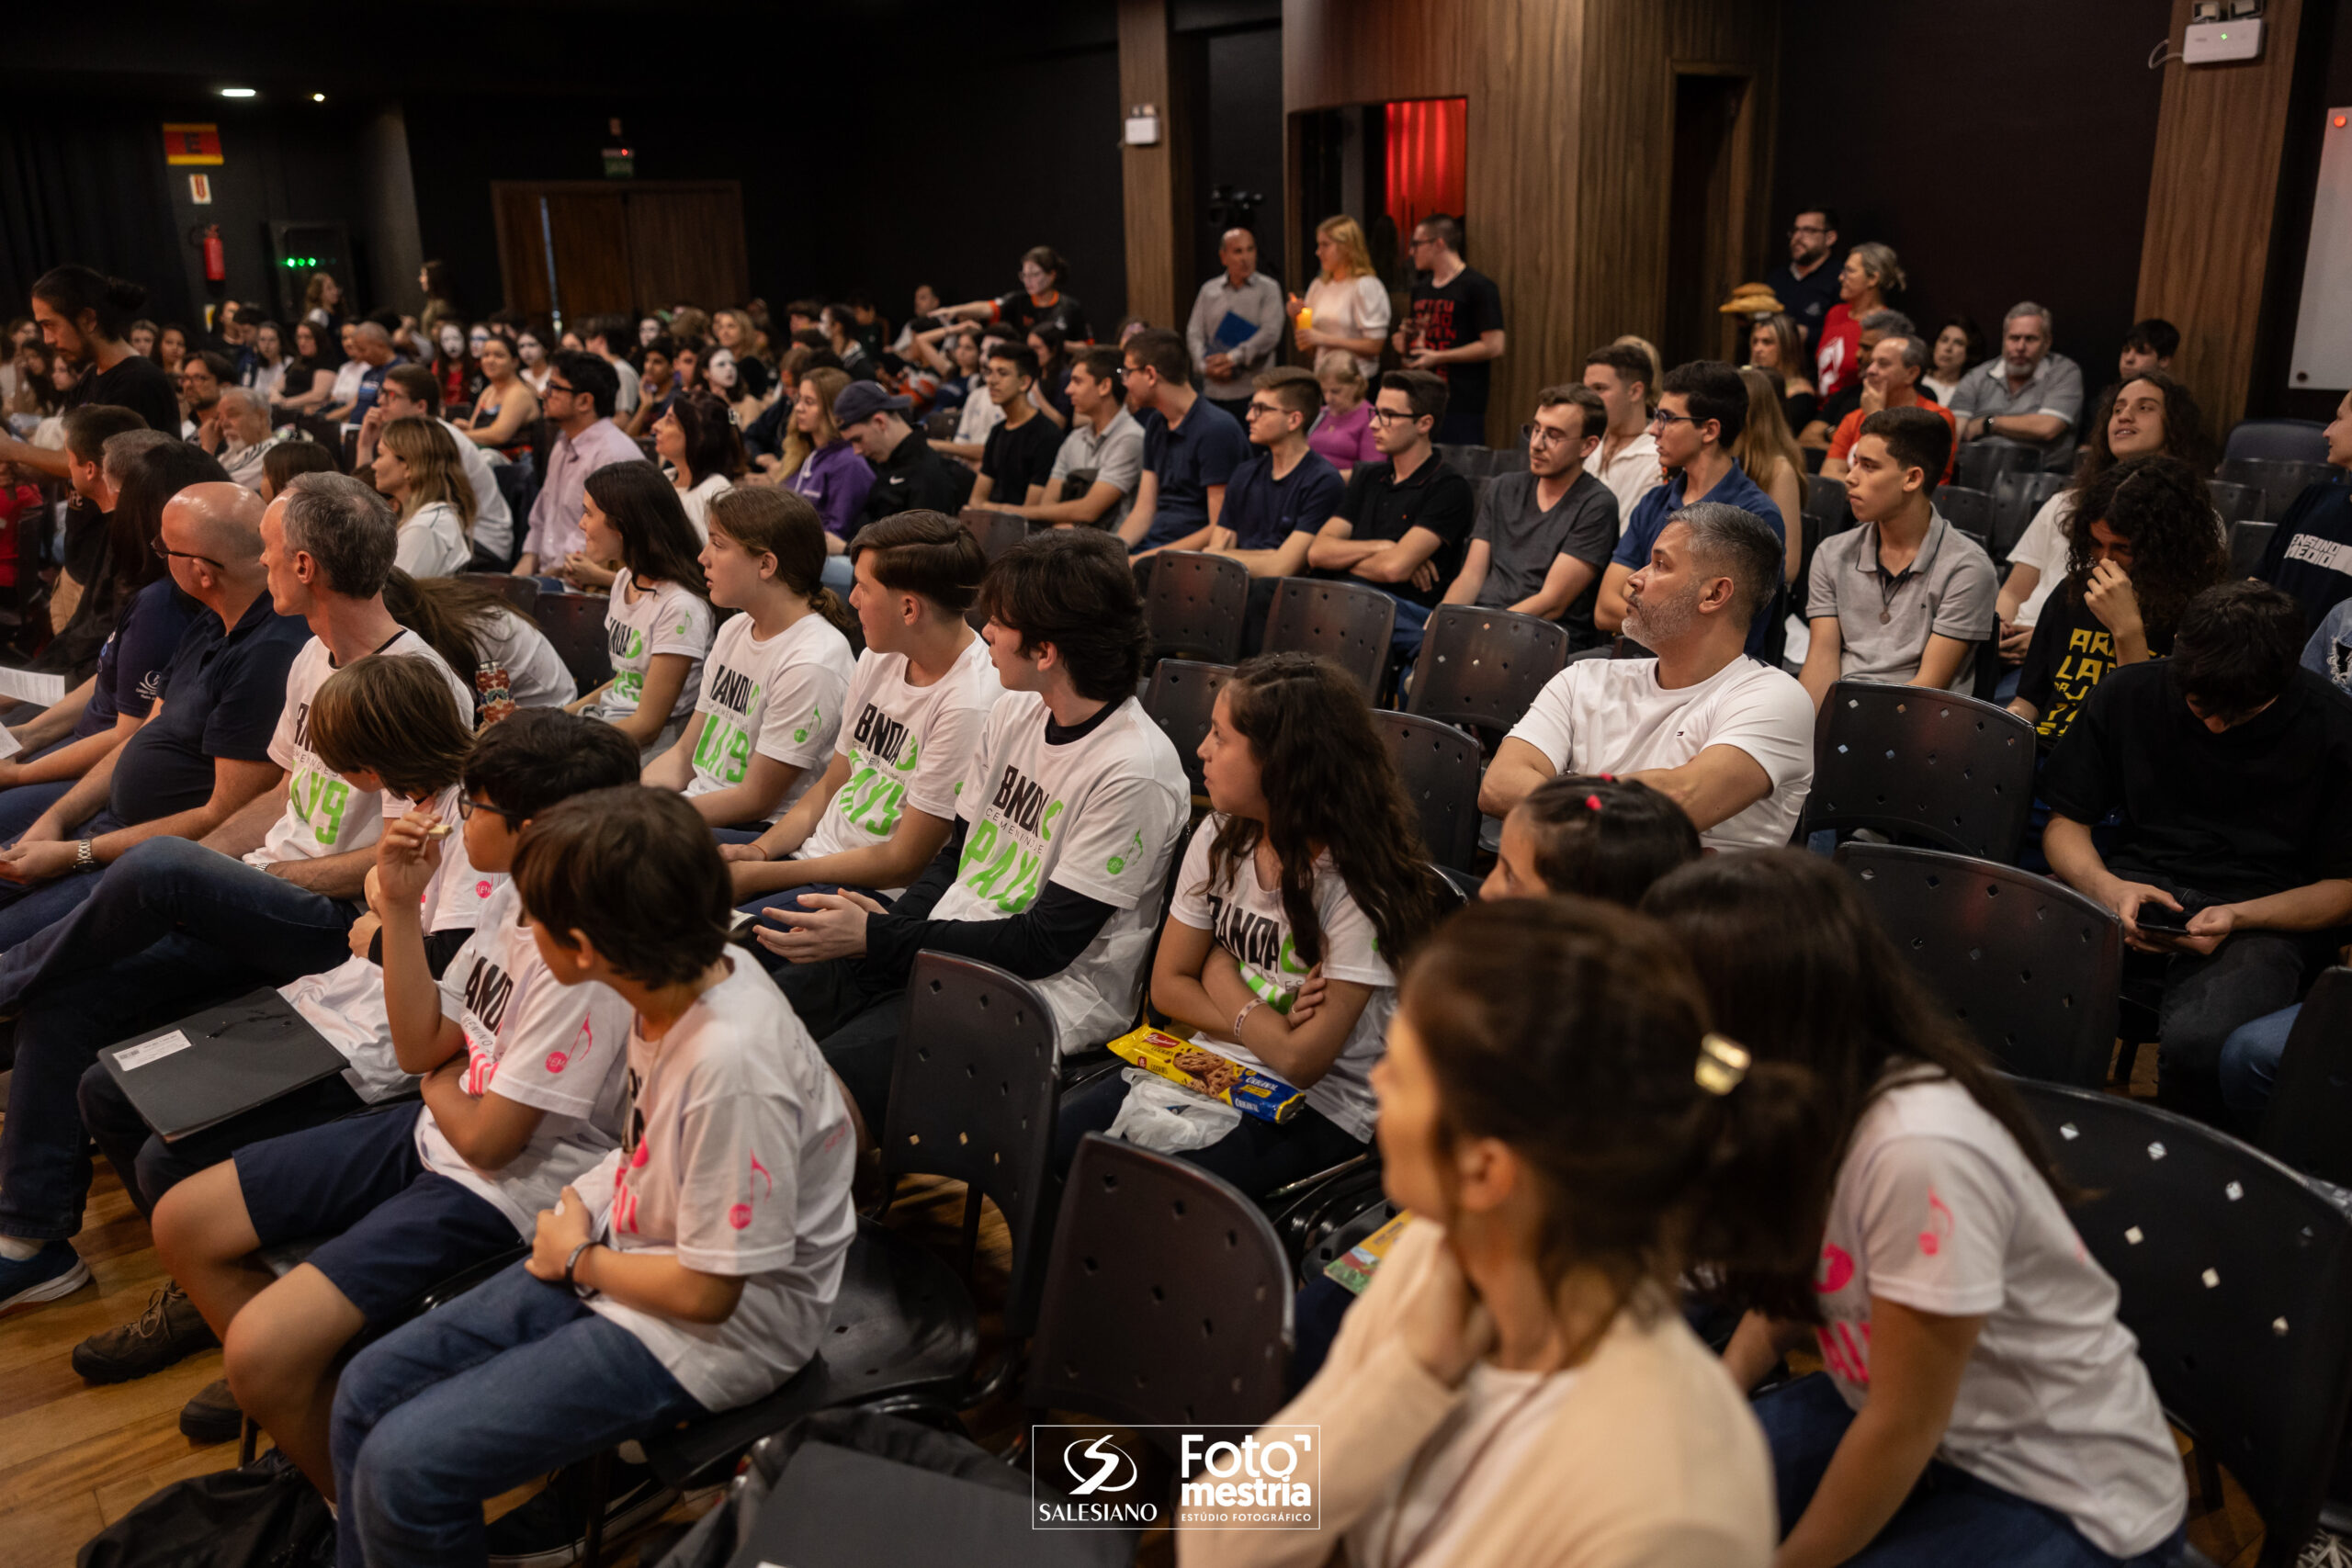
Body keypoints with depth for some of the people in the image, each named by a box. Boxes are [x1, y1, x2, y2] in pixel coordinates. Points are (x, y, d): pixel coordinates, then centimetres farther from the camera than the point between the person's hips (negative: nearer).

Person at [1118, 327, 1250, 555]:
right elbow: (1143, 511, 13)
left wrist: (1141, 559, -19)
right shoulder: (1156, 423, 16)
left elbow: (1221, 529, -16)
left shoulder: (1217, 429, -12)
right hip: (1147, 546, 8)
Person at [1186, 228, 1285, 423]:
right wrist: (1206, 366, -8)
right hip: (1213, 391, 3)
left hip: (1251, 392, -3)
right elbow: (1194, 333, 10)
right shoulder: (1209, 290, 14)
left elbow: (1271, 334, -8)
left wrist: (1232, 359, -14)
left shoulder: (1268, 289, 4)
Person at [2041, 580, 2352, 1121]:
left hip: (2262, 919, -2)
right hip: (2133, 889, 2)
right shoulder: (2128, 693, 4)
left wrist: (2238, 918, -15)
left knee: (2196, 1042, -37)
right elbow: (2064, 824, 9)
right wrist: (2110, 888, -13)